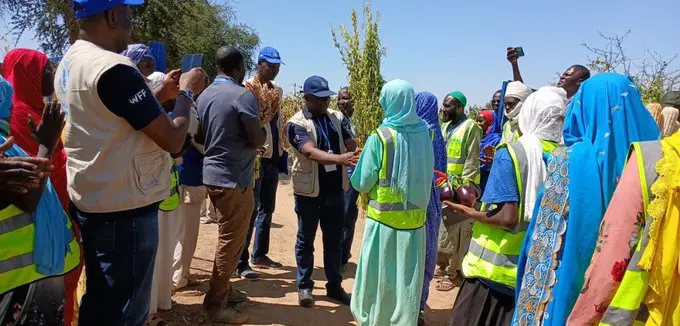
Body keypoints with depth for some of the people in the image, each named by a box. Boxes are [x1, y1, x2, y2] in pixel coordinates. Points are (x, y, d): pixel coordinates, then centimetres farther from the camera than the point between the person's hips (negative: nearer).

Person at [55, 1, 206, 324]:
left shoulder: (68, 64, 9)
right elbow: (172, 140, -19)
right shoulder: (115, 69, -21)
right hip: (125, 211, -10)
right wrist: (187, 92, -4)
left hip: (89, 204, 10)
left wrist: (160, 95, 14)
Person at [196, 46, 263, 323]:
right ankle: (214, 303, 8)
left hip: (212, 174, 8)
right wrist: (261, 131, 3)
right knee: (231, 242, 1)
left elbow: (199, 135, 16)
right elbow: (257, 141, -17)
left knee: (228, 238, 20)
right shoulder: (242, 96, -15)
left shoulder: (204, 96, 8)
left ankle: (223, 289, 30)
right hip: (233, 178, -8)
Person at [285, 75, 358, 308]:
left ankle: (335, 285, 26)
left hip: (336, 189, 4)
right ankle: (304, 286, 23)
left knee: (335, 240, 13)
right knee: (305, 240, 9)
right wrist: (340, 159, -42)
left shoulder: (338, 118, 4)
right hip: (309, 191, -4)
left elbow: (351, 146, 0)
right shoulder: (296, 124, -12)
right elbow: (311, 152, -27)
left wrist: (354, 160, -21)